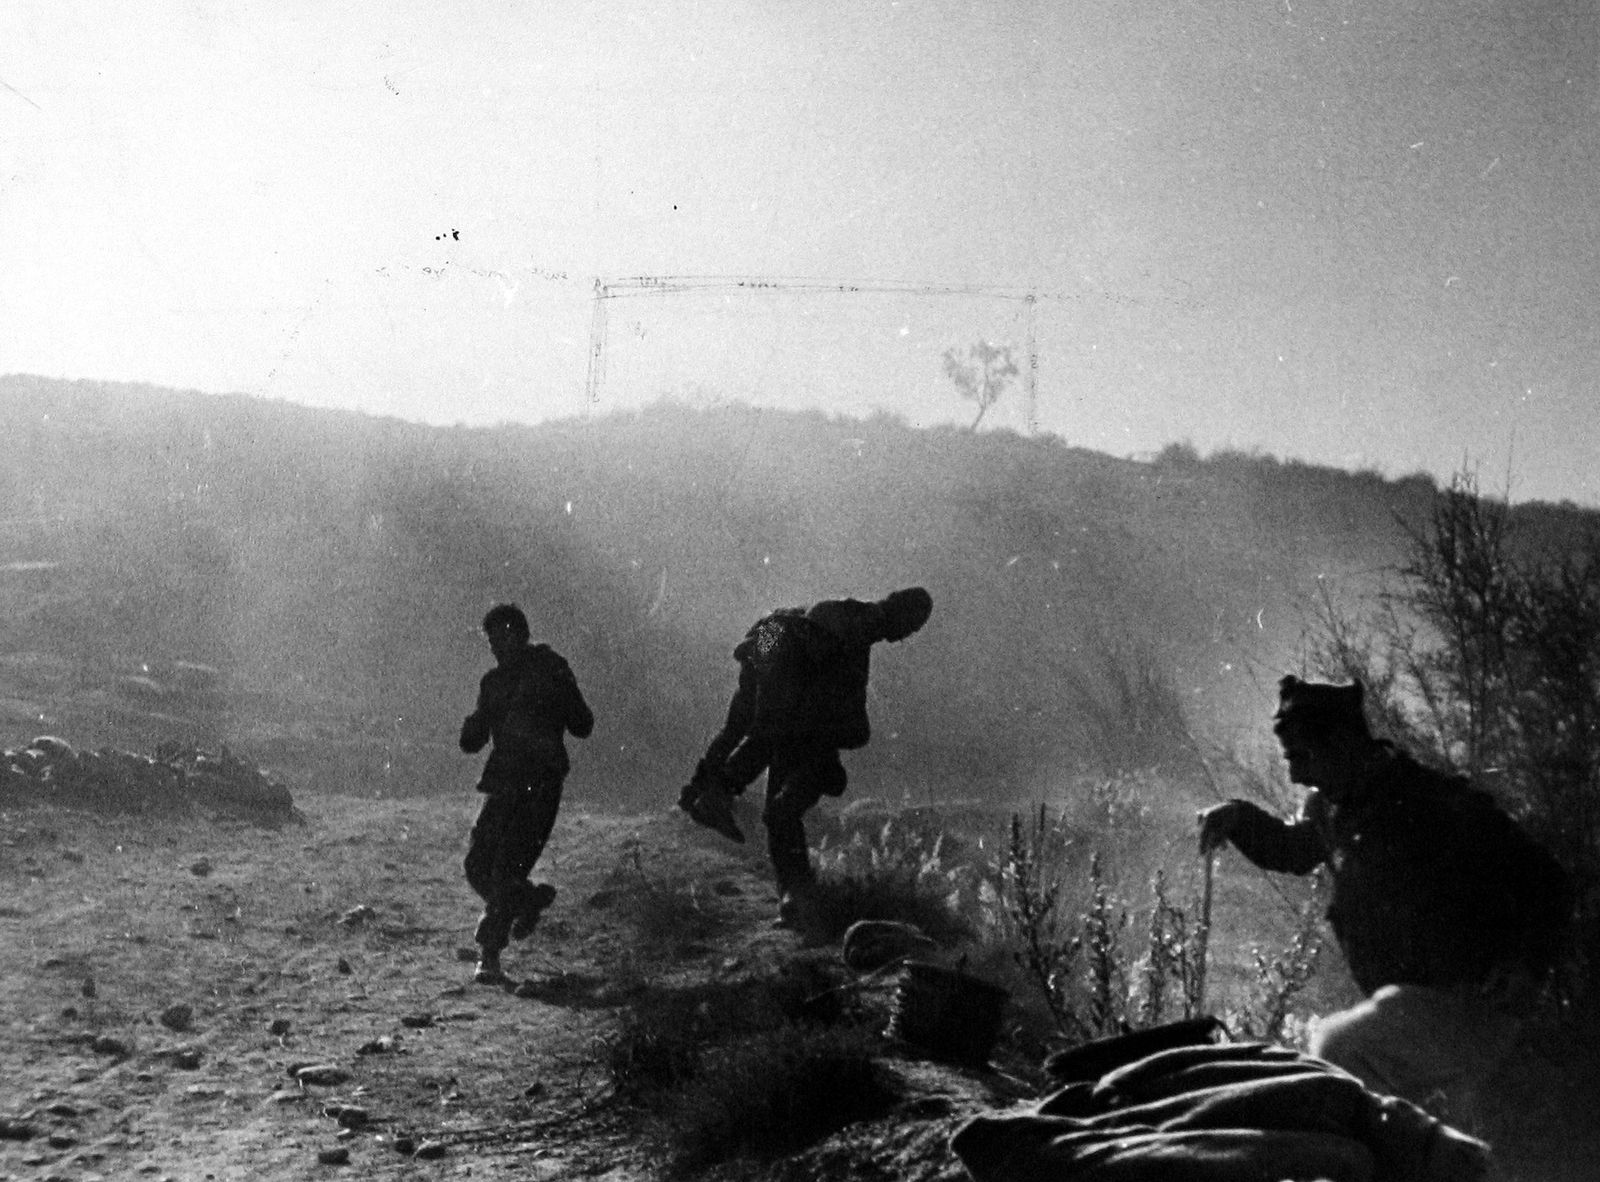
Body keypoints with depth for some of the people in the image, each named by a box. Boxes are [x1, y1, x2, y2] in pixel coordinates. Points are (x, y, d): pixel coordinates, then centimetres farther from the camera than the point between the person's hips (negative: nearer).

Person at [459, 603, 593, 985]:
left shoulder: (551, 670, 0)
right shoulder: (492, 681, 15)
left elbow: (583, 726, -3)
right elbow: (470, 743, 14)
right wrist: (477, 721, -7)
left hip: (540, 783, -6)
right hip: (503, 782, 6)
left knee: (507, 869, -14)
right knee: (478, 865, 0)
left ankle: (490, 956, -9)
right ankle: (531, 900, 28)